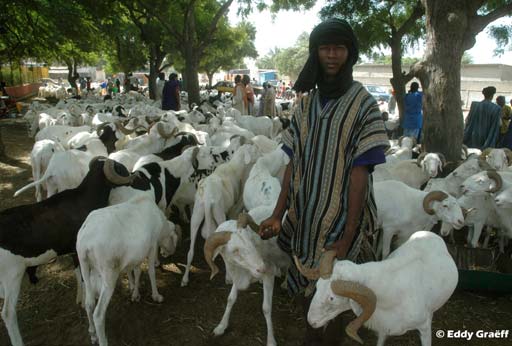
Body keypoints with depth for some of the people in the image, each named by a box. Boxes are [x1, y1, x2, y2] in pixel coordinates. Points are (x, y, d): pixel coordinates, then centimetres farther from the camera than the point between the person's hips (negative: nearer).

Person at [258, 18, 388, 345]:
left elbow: (359, 173, -13)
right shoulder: (307, 102, 4)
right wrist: (278, 215, -2)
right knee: (306, 285, 18)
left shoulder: (363, 103, -9)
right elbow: (295, 163, 4)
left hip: (340, 217, -4)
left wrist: (348, 238, -15)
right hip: (305, 216, 4)